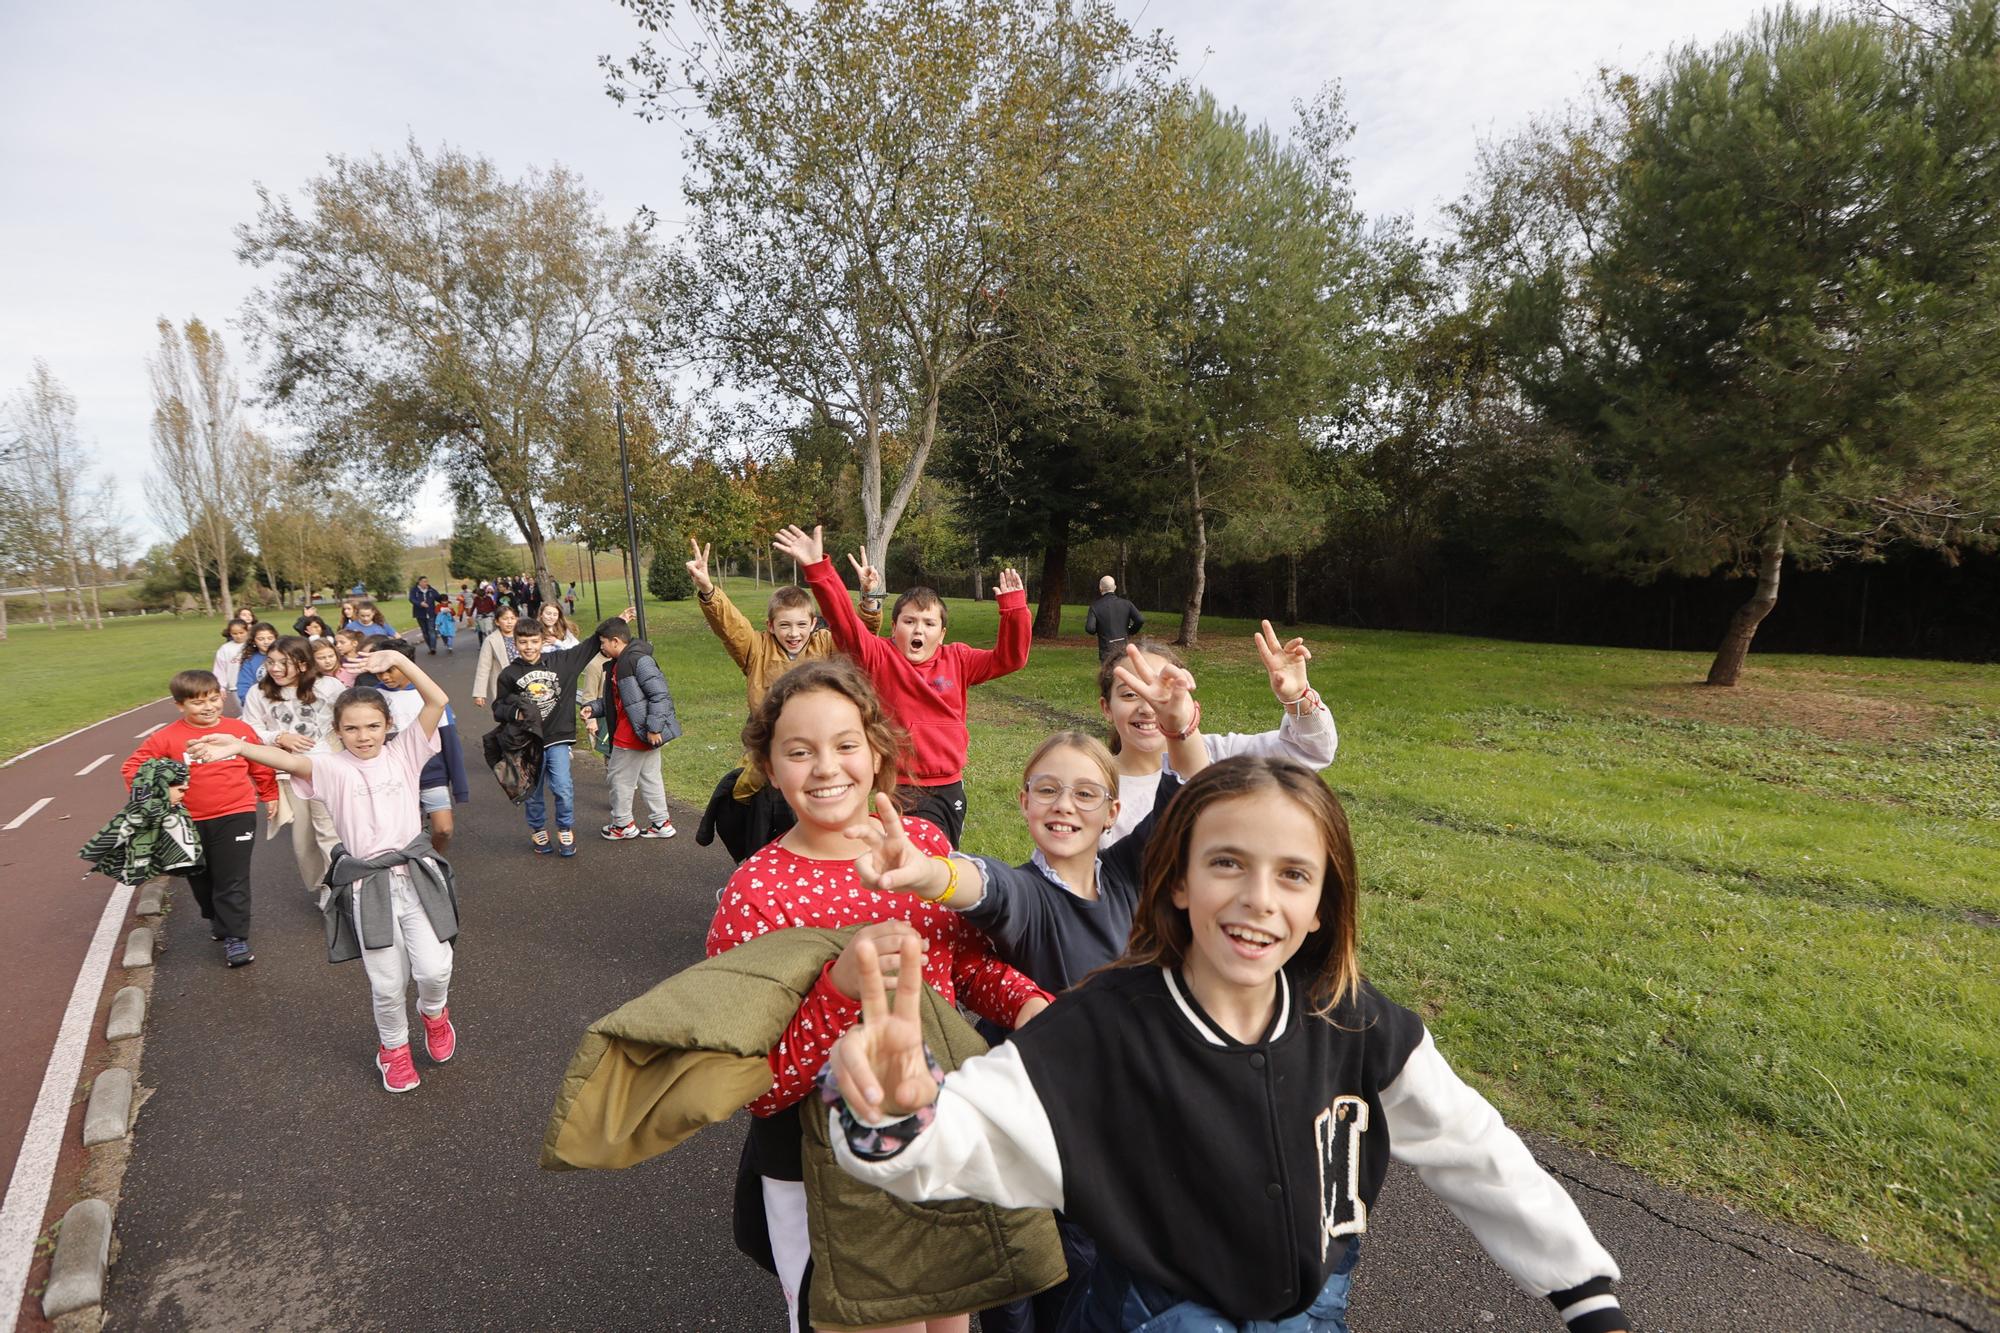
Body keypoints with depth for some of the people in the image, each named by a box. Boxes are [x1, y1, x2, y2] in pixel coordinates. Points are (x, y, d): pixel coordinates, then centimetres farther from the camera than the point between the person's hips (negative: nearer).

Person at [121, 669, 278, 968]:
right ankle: (216, 920, 41)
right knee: (200, 878, 18)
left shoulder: (240, 730, -2)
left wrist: (270, 796, 18)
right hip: (191, 822, 2)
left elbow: (260, 765, 10)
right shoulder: (168, 737, -6)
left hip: (235, 816, -2)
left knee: (233, 880, -2)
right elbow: (132, 766, 0)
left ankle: (235, 937, 4)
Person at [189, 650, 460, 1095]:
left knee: (434, 968, -5)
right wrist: (239, 747, -39)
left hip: (417, 874, 0)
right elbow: (289, 760, -21)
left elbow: (438, 701, -10)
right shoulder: (332, 767, -1)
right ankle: (393, 1047, 36)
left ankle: (433, 1012, 31)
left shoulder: (403, 753, 1)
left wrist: (399, 660, -20)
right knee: (387, 983, 7)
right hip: (368, 886, 0)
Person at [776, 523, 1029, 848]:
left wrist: (1013, 605, -12)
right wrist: (817, 568, -31)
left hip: (950, 787, 4)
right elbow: (844, 621, -19)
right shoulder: (880, 658, -6)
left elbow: (1009, 658, 1)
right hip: (903, 789, -4)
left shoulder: (957, 660, 4)